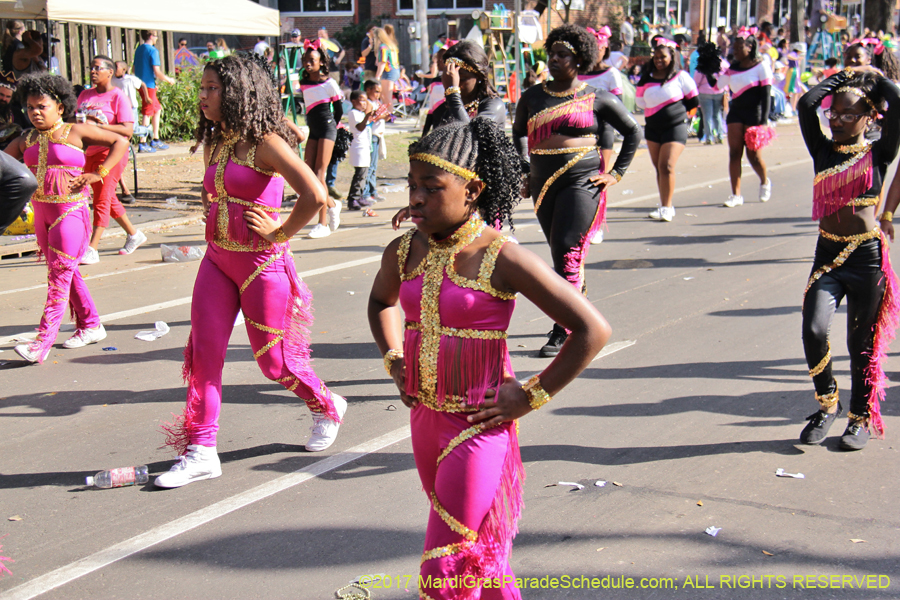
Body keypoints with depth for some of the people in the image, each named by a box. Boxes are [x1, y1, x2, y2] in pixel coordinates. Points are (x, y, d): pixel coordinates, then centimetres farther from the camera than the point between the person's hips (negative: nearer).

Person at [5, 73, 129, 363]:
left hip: (71, 210, -6)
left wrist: (97, 174, -8)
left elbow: (121, 142, -1)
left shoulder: (76, 132, -3)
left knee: (59, 274, -9)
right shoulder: (26, 140, 10)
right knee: (65, 273, 13)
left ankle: (43, 342, -12)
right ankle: (90, 325, 26)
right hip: (41, 211, 6)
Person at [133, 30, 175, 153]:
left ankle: (155, 140, 20)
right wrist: (168, 79, -2)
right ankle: (142, 144, -6)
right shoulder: (153, 50, -13)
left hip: (140, 84, 9)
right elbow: (157, 72, -17)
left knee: (157, 109, 18)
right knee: (147, 114, -6)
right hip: (149, 85, -9)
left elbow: (134, 69, 20)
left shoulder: (139, 49, 13)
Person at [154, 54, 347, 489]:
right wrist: (212, 219, 13)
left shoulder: (265, 143, -15)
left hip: (262, 262, -7)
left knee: (273, 360, 4)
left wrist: (280, 233, -16)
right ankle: (200, 451, 7)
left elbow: (315, 195, -26)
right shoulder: (213, 143, 9)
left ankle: (327, 408, 32)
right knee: (203, 352, 1)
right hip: (217, 258, 7)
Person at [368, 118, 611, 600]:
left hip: (479, 424, -6)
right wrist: (394, 362, 12)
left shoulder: (502, 259, -17)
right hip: (425, 416, 6)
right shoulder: (404, 252, 1)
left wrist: (531, 396, -13)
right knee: (478, 549, 21)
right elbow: (380, 302, 26)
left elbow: (592, 329, -16)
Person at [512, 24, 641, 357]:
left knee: (566, 251, -13)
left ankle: (563, 330, -10)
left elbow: (633, 132, 10)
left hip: (581, 180, -5)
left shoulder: (597, 99, 0)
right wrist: (525, 171, 17)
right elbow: (518, 133, 27)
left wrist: (616, 173, 4)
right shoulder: (532, 97, 9)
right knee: (560, 252, 10)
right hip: (543, 182, 5)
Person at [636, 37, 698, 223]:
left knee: (666, 166, -16)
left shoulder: (681, 76, -5)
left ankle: (666, 208, -12)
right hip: (652, 128, 5)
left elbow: (694, 102, 0)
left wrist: (676, 110, 2)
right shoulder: (648, 78, 6)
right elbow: (640, 101, 13)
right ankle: (665, 205, 20)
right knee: (658, 167, 10)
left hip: (675, 127, -5)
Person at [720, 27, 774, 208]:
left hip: (754, 113, -5)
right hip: (736, 112, 5)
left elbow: (766, 94, -9)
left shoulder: (760, 66, -6)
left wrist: (764, 121, -15)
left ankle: (764, 182, 29)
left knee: (754, 154, -1)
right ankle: (736, 195, 0)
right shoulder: (733, 67, 9)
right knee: (734, 153, -3)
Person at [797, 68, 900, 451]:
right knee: (813, 330, -15)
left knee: (862, 342, 8)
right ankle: (828, 402, 10)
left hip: (868, 257, -2)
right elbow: (806, 105, -5)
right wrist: (841, 76, 7)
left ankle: (861, 418, 26)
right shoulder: (823, 152, 7)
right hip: (828, 255, 2)